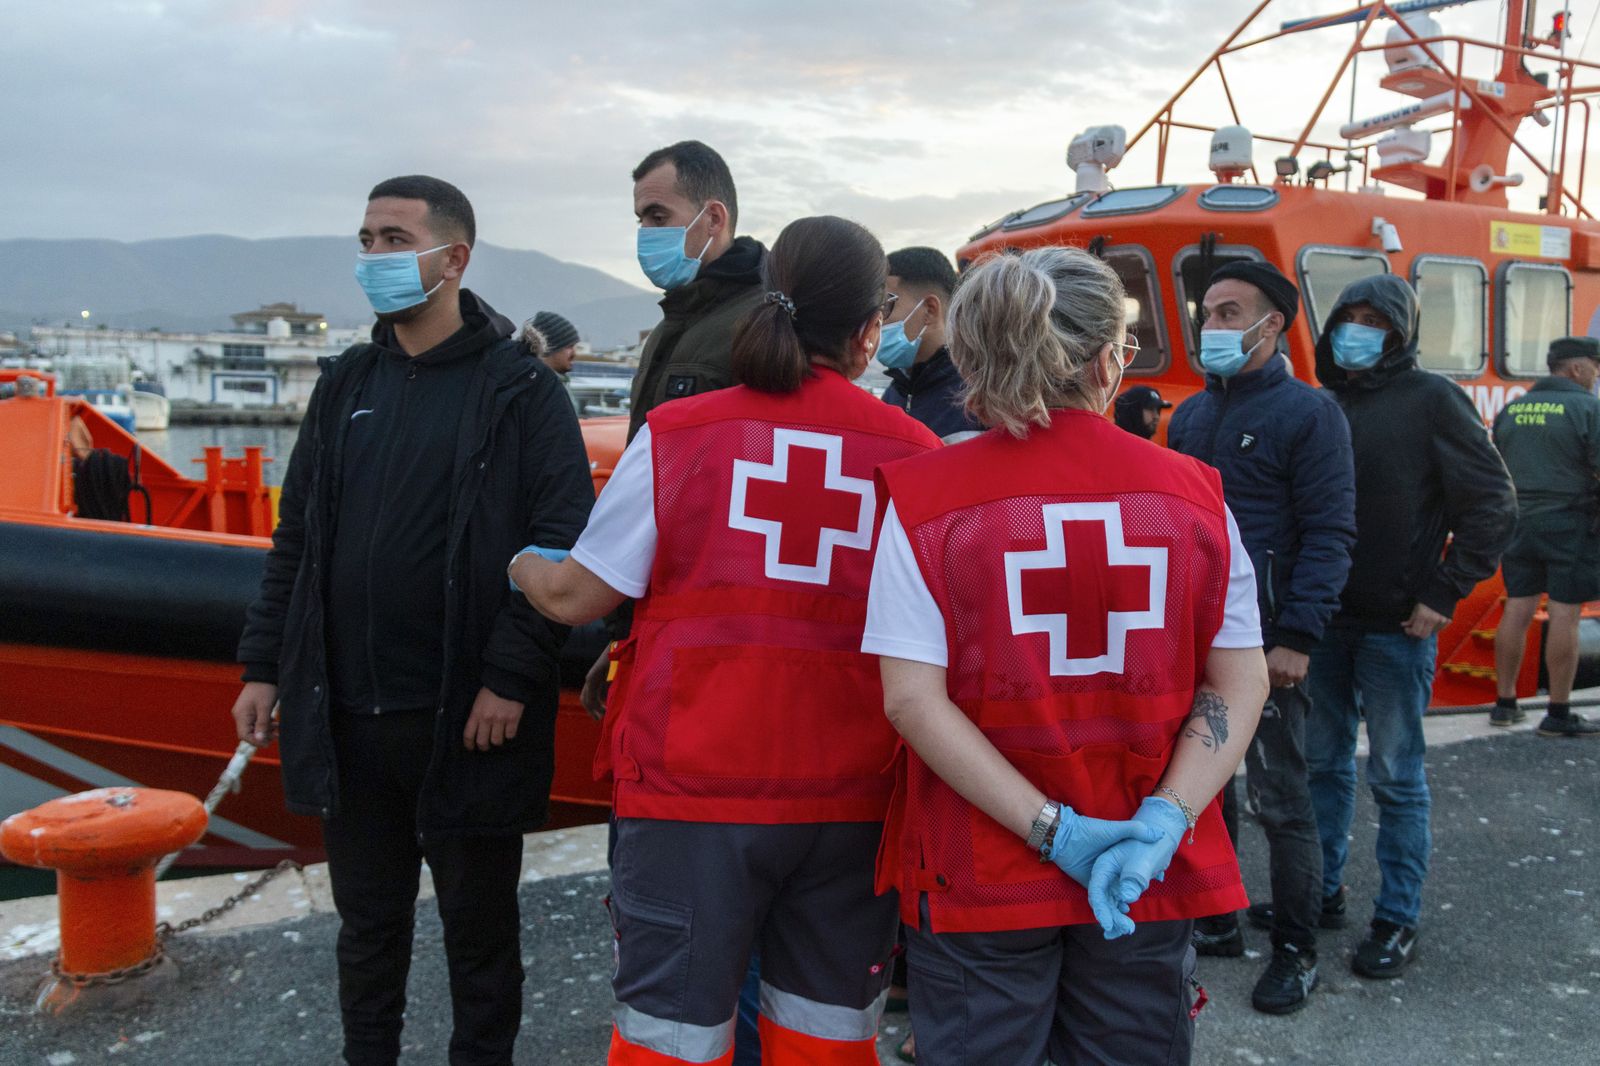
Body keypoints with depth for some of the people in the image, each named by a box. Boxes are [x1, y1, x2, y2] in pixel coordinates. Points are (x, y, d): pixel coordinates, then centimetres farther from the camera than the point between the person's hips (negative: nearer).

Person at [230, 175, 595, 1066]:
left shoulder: (520, 389, -6)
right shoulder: (348, 384, 11)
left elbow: (564, 544, -13)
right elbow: (298, 537, 15)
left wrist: (511, 677, -18)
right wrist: (264, 665, 10)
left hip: (466, 720, -5)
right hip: (345, 716, 5)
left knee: (478, 926, 11)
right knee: (367, 923, 19)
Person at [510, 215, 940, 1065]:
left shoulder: (676, 435, -6)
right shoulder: (917, 453, -2)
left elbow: (576, 597, 0)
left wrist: (523, 565, 22)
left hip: (693, 793, -1)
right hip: (851, 803, 2)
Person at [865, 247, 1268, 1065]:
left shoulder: (925, 498, -9)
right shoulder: (1192, 491, -2)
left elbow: (910, 698, -15)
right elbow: (1239, 683, -3)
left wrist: (1055, 831, -14)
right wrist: (1162, 824, -8)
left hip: (978, 874, -2)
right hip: (1153, 879, 2)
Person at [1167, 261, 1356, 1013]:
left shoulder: (1308, 412, -7)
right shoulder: (1190, 416, 13)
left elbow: (1329, 535, -12)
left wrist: (1297, 639, -19)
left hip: (1264, 644, -6)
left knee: (1278, 800, 1)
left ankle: (1295, 952, 16)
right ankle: (1215, 923, 30)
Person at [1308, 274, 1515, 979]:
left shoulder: (1430, 400, -6)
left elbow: (1492, 504, -8)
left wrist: (1443, 595, -12)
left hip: (1395, 628, -5)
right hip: (1325, 621, 5)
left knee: (1396, 777, 4)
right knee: (1324, 762, 14)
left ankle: (1398, 921, 16)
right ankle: (1323, 892, 29)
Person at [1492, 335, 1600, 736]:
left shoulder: (1511, 409, 10)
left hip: (1519, 522, 6)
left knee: (1517, 609, 10)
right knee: (1564, 614, -2)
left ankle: (1505, 703, 14)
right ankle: (1559, 714, 2)